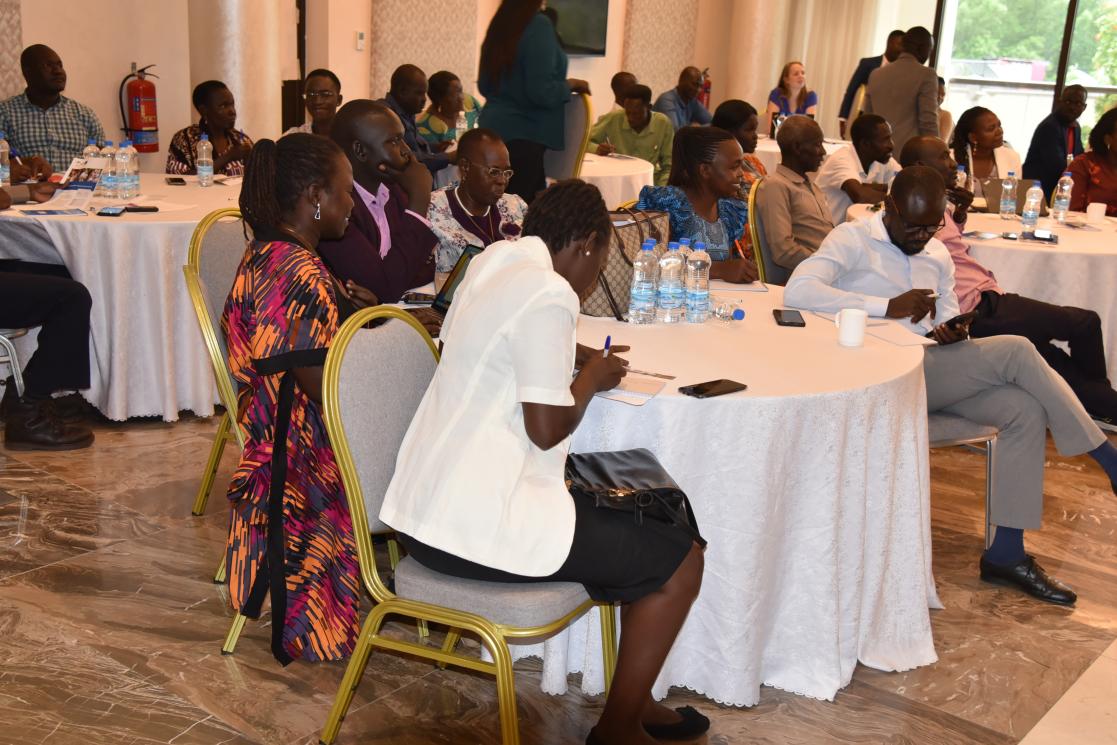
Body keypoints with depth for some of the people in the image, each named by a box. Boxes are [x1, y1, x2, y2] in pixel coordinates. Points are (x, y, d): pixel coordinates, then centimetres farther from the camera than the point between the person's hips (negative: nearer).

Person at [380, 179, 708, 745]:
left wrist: (568, 360, 18)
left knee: (623, 517, 24)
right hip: (476, 526, -10)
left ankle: (631, 699, 30)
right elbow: (547, 428, -19)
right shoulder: (550, 295, -18)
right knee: (679, 561, 0)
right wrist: (592, 379, -1)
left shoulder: (491, 260, 10)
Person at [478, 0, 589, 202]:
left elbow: (484, 86, 17)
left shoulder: (499, 26, 9)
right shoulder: (539, 25, -14)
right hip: (523, 135, -8)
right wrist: (571, 84, -2)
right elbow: (541, 92, -19)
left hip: (493, 128, 8)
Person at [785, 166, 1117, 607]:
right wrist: (888, 307, -25)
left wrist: (955, 334, -6)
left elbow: (949, 322, 21)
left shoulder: (938, 256, 19)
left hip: (936, 374, 8)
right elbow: (797, 291, -22)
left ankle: (1006, 553, -11)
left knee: (1026, 410, -17)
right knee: (1015, 351, -19)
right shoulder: (854, 239, -5)